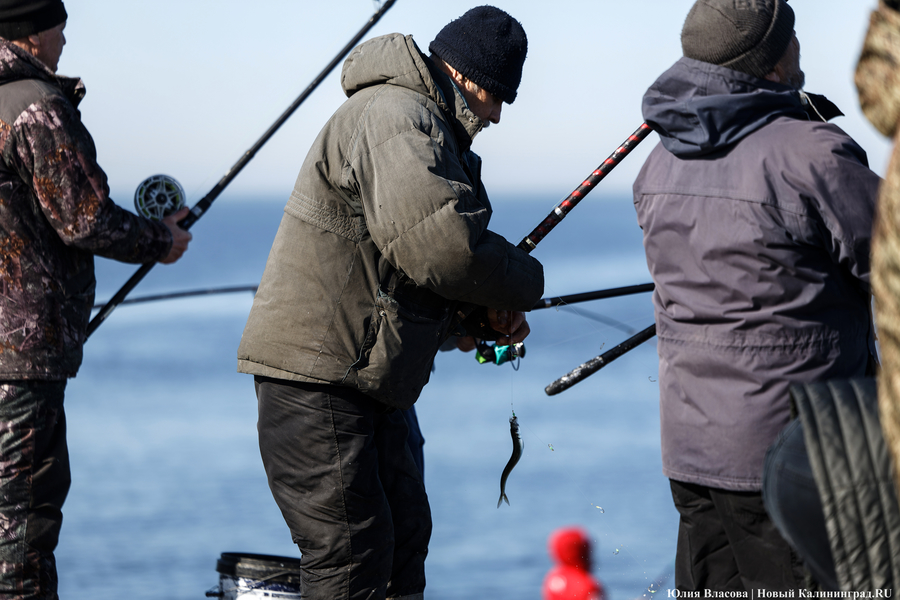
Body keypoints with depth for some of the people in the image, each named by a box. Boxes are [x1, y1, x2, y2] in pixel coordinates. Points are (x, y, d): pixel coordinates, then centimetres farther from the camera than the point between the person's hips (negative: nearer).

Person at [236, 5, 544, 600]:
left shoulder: (425, 125, 21)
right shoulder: (396, 117, -16)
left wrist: (476, 317, 5)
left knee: (404, 534, 16)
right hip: (315, 375, -11)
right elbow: (440, 247, -29)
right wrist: (523, 284, -11)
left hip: (368, 381, 11)